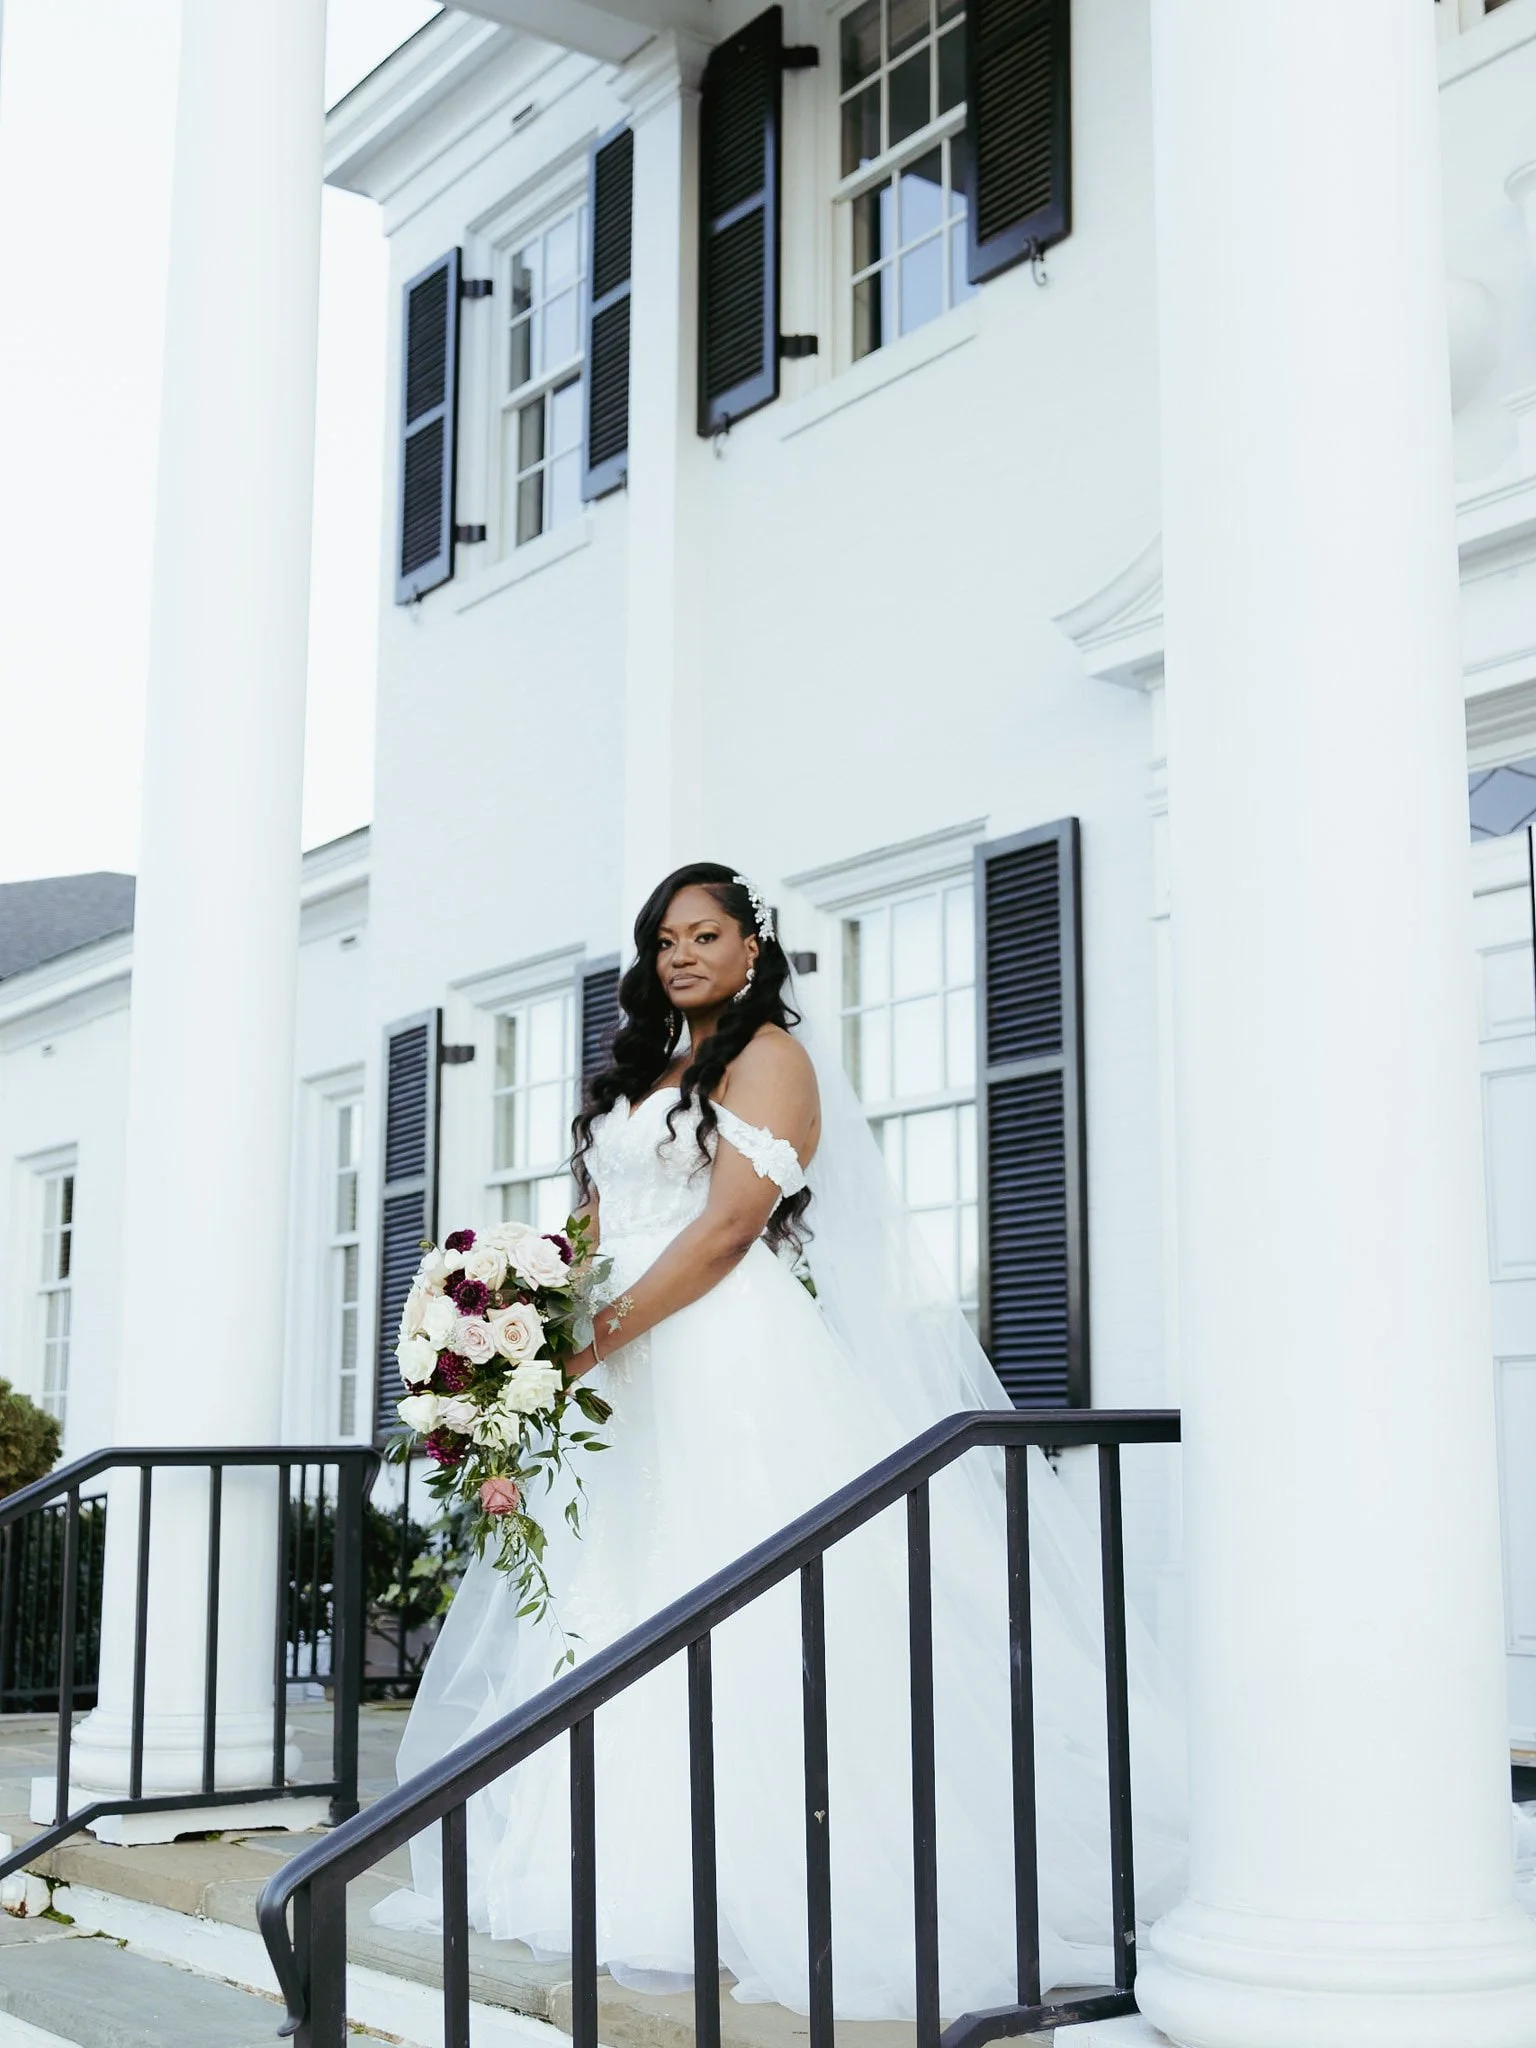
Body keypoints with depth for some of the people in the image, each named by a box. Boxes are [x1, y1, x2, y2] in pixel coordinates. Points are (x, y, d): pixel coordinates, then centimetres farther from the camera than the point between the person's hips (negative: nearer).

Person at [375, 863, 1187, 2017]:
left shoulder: (770, 1055, -1)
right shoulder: (641, 1074, 23)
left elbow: (730, 1222, -13)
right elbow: (595, 1226, 19)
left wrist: (599, 1337, -18)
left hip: (733, 1366, -8)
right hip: (625, 1377, 8)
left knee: (735, 1612, -11)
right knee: (612, 1613, 5)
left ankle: (750, 1891, -7)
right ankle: (636, 1876, 10)